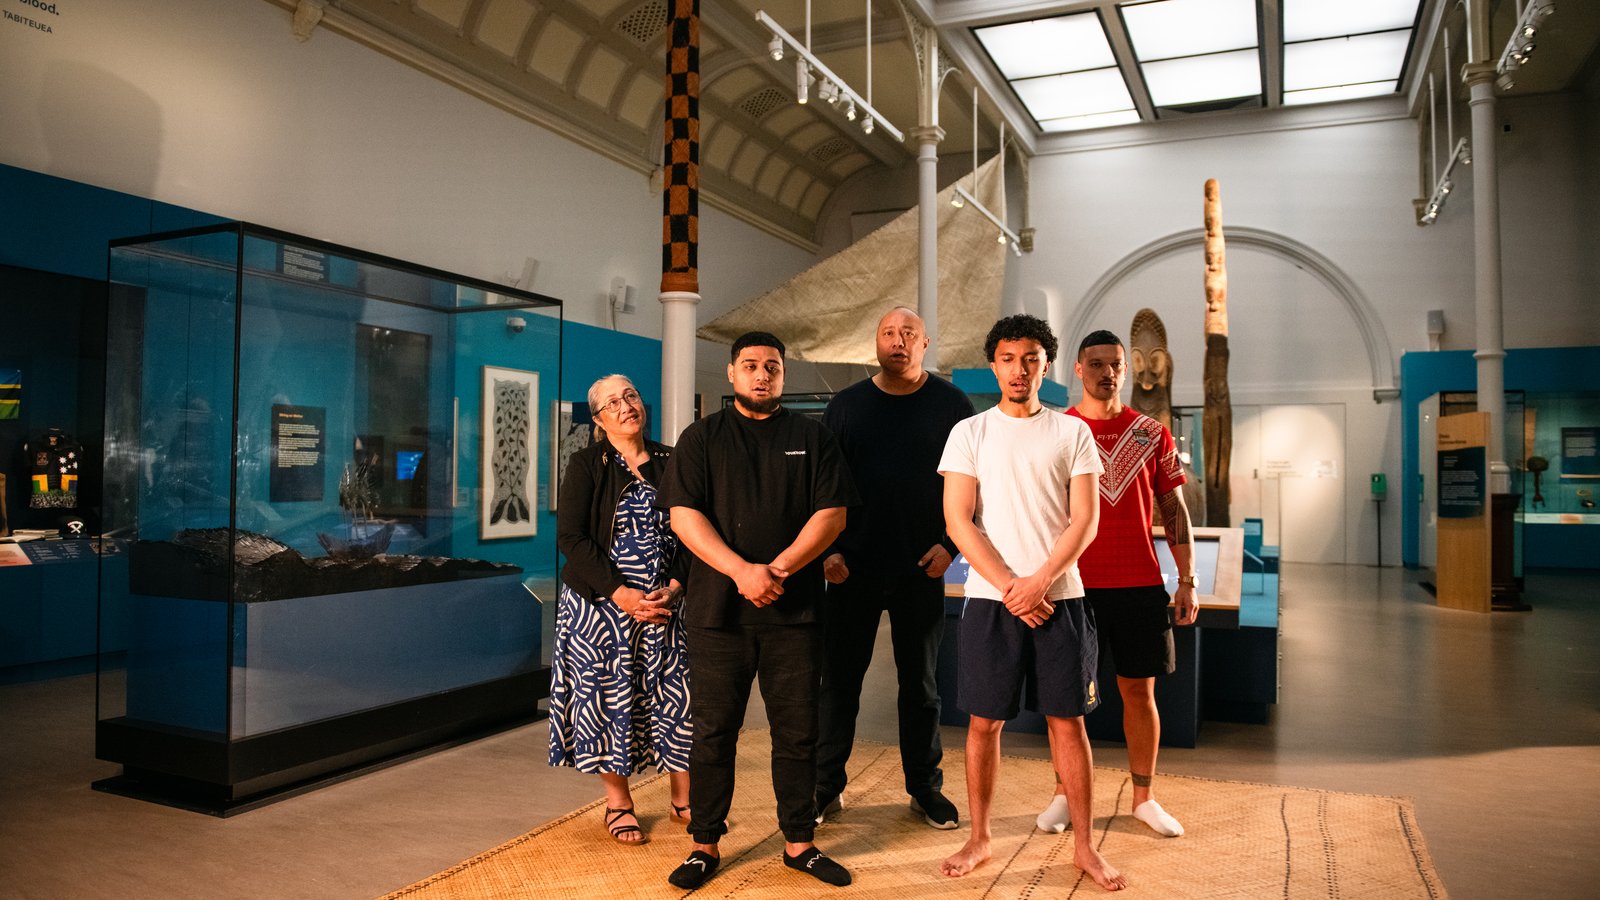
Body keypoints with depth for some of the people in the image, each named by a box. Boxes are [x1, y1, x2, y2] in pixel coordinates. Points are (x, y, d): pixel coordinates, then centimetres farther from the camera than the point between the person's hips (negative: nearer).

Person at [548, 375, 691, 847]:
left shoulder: (671, 462, 6)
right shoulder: (586, 465, -1)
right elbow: (570, 536, -8)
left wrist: (675, 586, -10)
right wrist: (620, 593, -16)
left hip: (666, 602, 2)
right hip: (602, 604, -2)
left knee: (677, 695, 3)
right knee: (609, 697, 4)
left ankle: (683, 798, 18)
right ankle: (617, 802, 20)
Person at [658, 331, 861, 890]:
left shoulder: (812, 438, 10)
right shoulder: (702, 438, 8)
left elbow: (832, 513, 1)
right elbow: (684, 515, -2)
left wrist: (779, 569, -12)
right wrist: (741, 571, -14)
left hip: (794, 610, 1)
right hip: (718, 611, 0)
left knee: (797, 732, 6)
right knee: (713, 732, 5)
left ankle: (799, 843, 19)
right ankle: (704, 845, 17)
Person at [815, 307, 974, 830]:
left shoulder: (952, 405, 2)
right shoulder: (846, 406, 6)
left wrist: (951, 544, -7)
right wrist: (829, 550, -3)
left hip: (922, 570, -1)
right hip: (853, 569, 1)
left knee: (920, 683, 11)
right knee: (839, 679, 5)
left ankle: (925, 787, 24)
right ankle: (826, 786, 17)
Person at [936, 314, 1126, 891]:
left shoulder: (1072, 433, 6)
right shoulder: (970, 433, 4)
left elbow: (1085, 519, 0)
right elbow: (958, 521, -3)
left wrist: (1039, 582, -12)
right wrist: (1010, 587, -11)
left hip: (1059, 596, 1)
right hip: (990, 599, 0)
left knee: (1068, 720, 6)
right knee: (984, 722, 6)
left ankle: (1084, 845, 19)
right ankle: (978, 839, 21)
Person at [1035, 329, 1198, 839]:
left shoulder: (1153, 435, 6)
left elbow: (1174, 510, 9)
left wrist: (1187, 580, 4)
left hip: (1140, 586, 2)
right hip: (1074, 585, -1)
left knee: (1139, 690, 9)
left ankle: (1143, 798, 23)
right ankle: (1064, 794, 20)